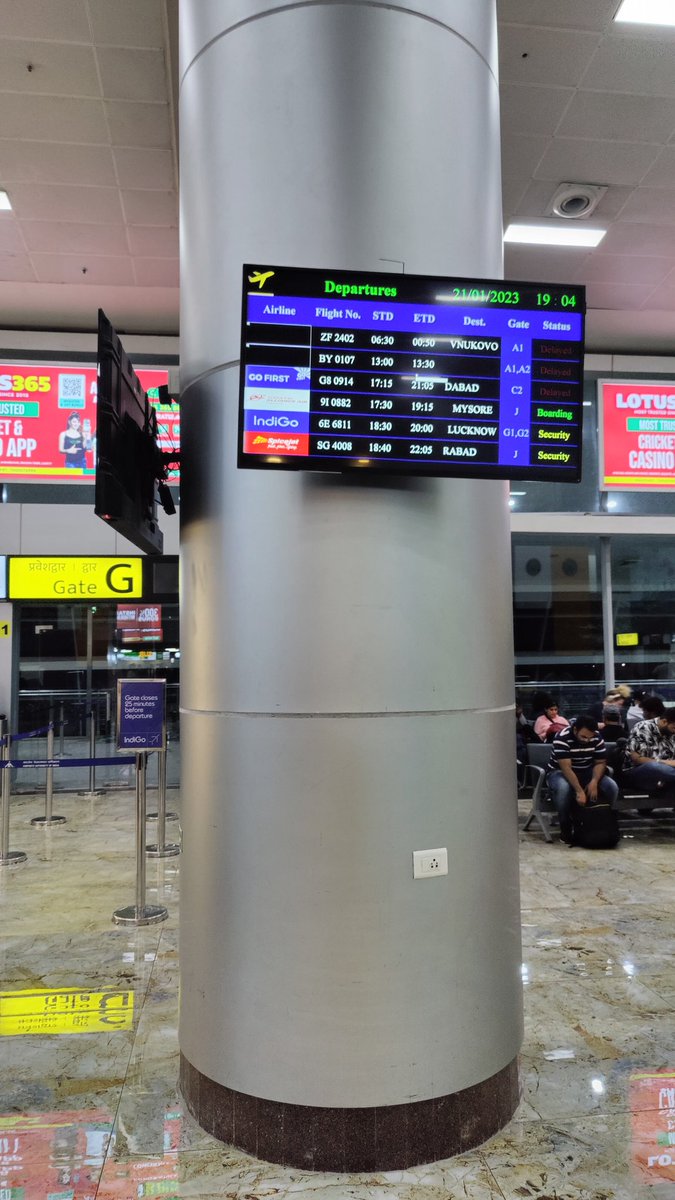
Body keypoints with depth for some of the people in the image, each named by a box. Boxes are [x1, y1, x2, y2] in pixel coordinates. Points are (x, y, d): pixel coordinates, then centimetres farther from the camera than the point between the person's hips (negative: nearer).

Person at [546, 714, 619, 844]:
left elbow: (600, 762, -5)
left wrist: (594, 781, -25)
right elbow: (566, 768, -32)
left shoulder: (597, 737, -10)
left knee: (612, 787, -21)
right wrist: (579, 791, -41)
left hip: (587, 772, 4)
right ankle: (566, 828, -19)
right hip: (560, 772, -4)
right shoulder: (562, 738, -26)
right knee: (563, 788, -40)